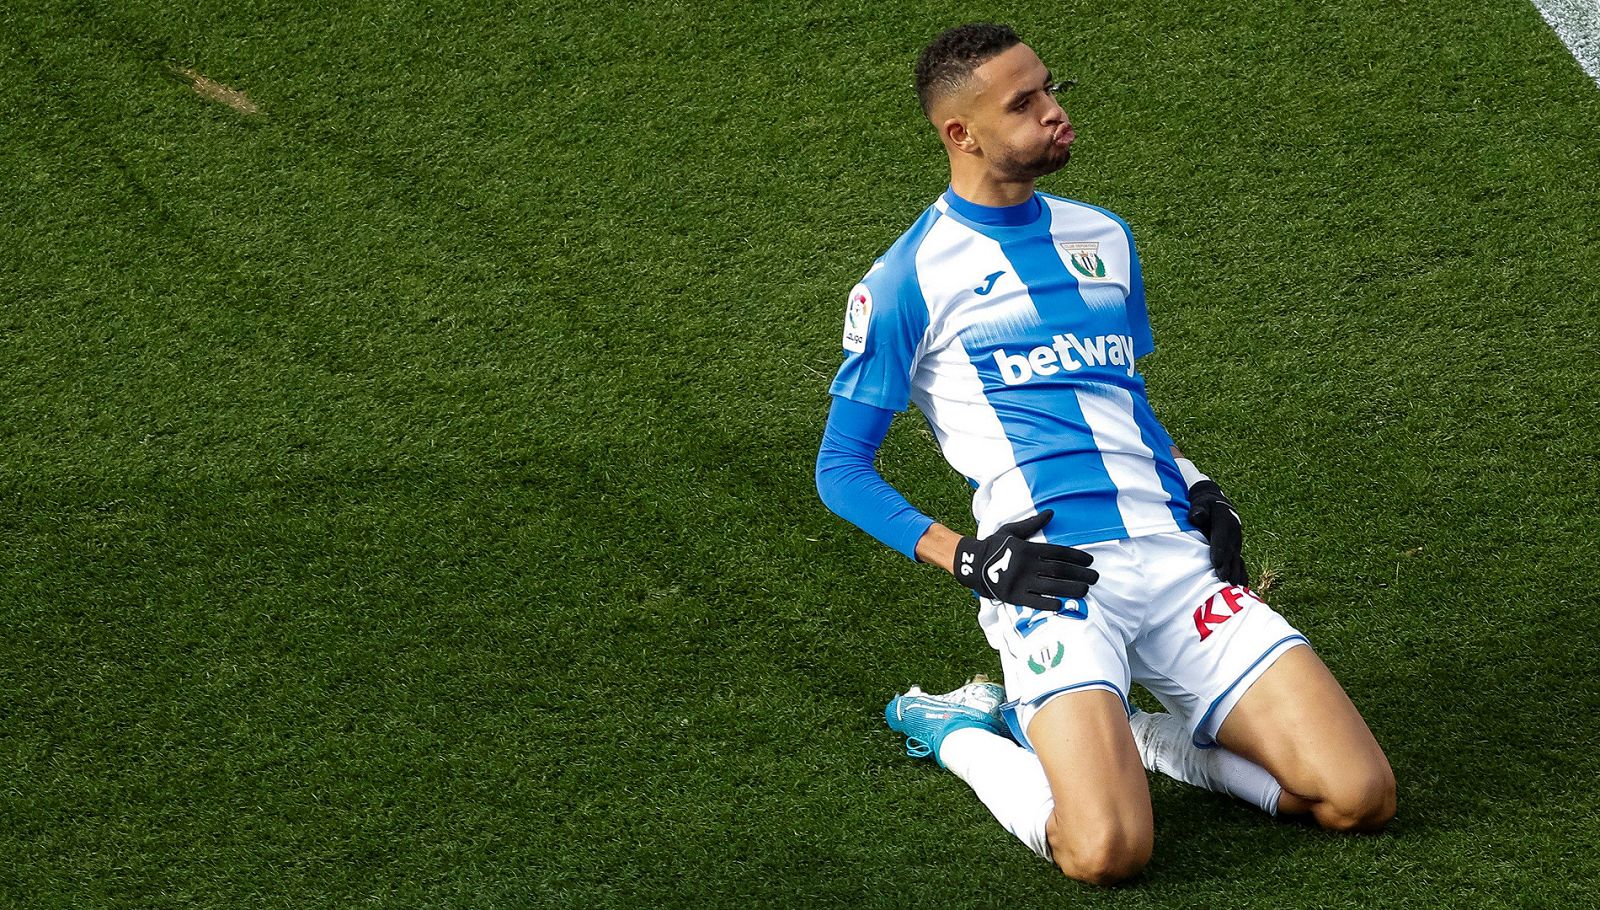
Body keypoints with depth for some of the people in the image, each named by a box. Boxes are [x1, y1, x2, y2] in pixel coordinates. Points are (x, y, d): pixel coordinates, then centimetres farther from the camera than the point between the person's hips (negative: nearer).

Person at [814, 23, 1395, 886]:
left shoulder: (1102, 237, 19)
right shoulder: (907, 279, 1)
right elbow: (841, 468, 4)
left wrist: (1196, 489, 12)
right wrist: (964, 558, -10)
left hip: (1174, 554, 5)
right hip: (1050, 577, -5)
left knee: (1360, 800, -9)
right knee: (1109, 850, -27)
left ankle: (1133, 734, 12)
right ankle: (964, 734, 5)